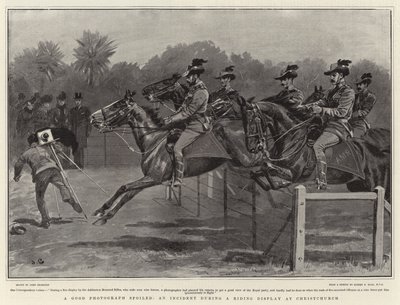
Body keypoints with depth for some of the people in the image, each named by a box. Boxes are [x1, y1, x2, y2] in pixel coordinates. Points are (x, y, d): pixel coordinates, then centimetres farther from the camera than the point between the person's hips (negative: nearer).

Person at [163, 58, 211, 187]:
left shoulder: (201, 92, -23)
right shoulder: (194, 88, 9)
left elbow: (188, 112, -23)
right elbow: (184, 106, 16)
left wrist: (171, 120, -19)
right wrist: (172, 116, 7)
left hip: (195, 126, -10)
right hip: (191, 123, 10)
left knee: (177, 148, -15)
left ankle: (178, 179, -9)